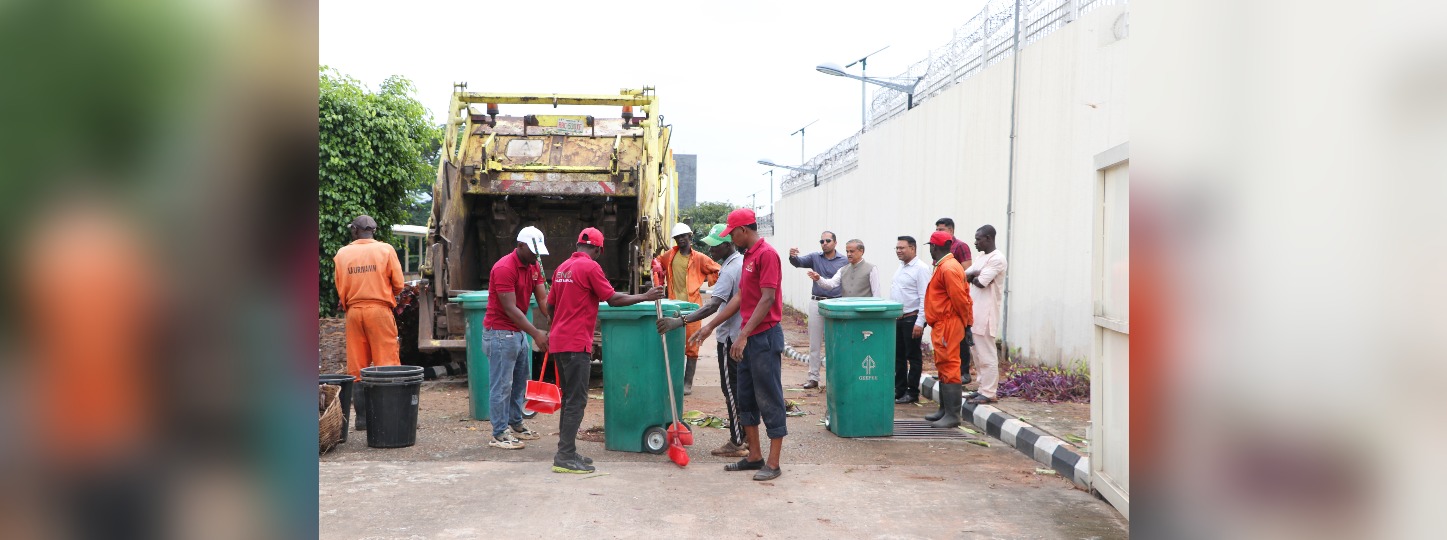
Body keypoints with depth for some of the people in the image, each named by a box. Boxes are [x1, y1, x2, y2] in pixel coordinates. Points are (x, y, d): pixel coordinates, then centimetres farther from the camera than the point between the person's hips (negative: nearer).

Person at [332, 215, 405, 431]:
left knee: (357, 367, 6)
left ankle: (362, 418, 7)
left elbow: (341, 288, 7)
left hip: (354, 311, 2)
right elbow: (398, 284, 0)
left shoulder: (342, 254, 5)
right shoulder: (385, 250, -1)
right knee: (387, 364, 0)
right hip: (380, 310, -2)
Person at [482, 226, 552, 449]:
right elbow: (510, 308, -24)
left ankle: (516, 424, 29)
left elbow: (543, 299, 1)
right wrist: (535, 333, -28)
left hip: (519, 332, 9)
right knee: (501, 385, -3)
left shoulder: (533, 267, 7)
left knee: (520, 381, 16)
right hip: (500, 333, -9)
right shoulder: (504, 268, -20)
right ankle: (499, 434, 3)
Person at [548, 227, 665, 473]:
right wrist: (645, 297, -2)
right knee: (576, 400, -6)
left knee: (569, 398, 15)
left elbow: (551, 304, 20)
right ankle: (565, 457, -6)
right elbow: (612, 299, -11)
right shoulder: (590, 267, -10)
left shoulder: (562, 268, 15)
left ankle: (566, 452, 18)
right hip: (576, 344, -9)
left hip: (559, 341, 9)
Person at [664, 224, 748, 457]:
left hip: (731, 337, -10)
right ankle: (746, 437, 21)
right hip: (744, 333, 10)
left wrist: (680, 321, -36)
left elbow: (712, 306, -31)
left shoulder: (729, 271, -21)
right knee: (741, 387, 15)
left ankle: (736, 443, 1)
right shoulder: (743, 262, 9)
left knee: (731, 388, -3)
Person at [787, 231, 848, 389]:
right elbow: (799, 262, -12)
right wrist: (793, 257, -35)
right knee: (815, 343, 6)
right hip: (816, 303, 2)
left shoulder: (845, 261, 1)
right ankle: (813, 377, 12)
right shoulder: (815, 257, 4)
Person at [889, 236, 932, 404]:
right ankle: (899, 390, 21)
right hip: (897, 318, 8)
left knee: (913, 357, 1)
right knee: (898, 356, 12)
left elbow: (924, 298, -17)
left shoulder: (920, 268, -12)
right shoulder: (901, 268, 13)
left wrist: (920, 322, -21)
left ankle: (912, 393, 8)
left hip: (911, 319, -8)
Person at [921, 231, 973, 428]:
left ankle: (952, 415, -7)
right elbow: (962, 298, 18)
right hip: (942, 326, 11)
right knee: (943, 368, 16)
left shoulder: (948, 268, -17)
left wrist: (965, 321, -8)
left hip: (948, 326, -11)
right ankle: (944, 410, 25)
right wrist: (967, 321, 16)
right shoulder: (944, 266, 16)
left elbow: (960, 299, -20)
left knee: (949, 369, -9)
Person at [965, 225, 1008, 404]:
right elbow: (965, 274, 10)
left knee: (987, 355, -6)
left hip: (986, 313, -9)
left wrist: (973, 277, 2)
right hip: (975, 312, 9)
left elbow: (981, 282, -18)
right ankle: (983, 388, 21)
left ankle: (989, 393, -3)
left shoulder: (997, 258, -12)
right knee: (978, 353, 13)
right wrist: (977, 274, -10)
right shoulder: (982, 256, 17)